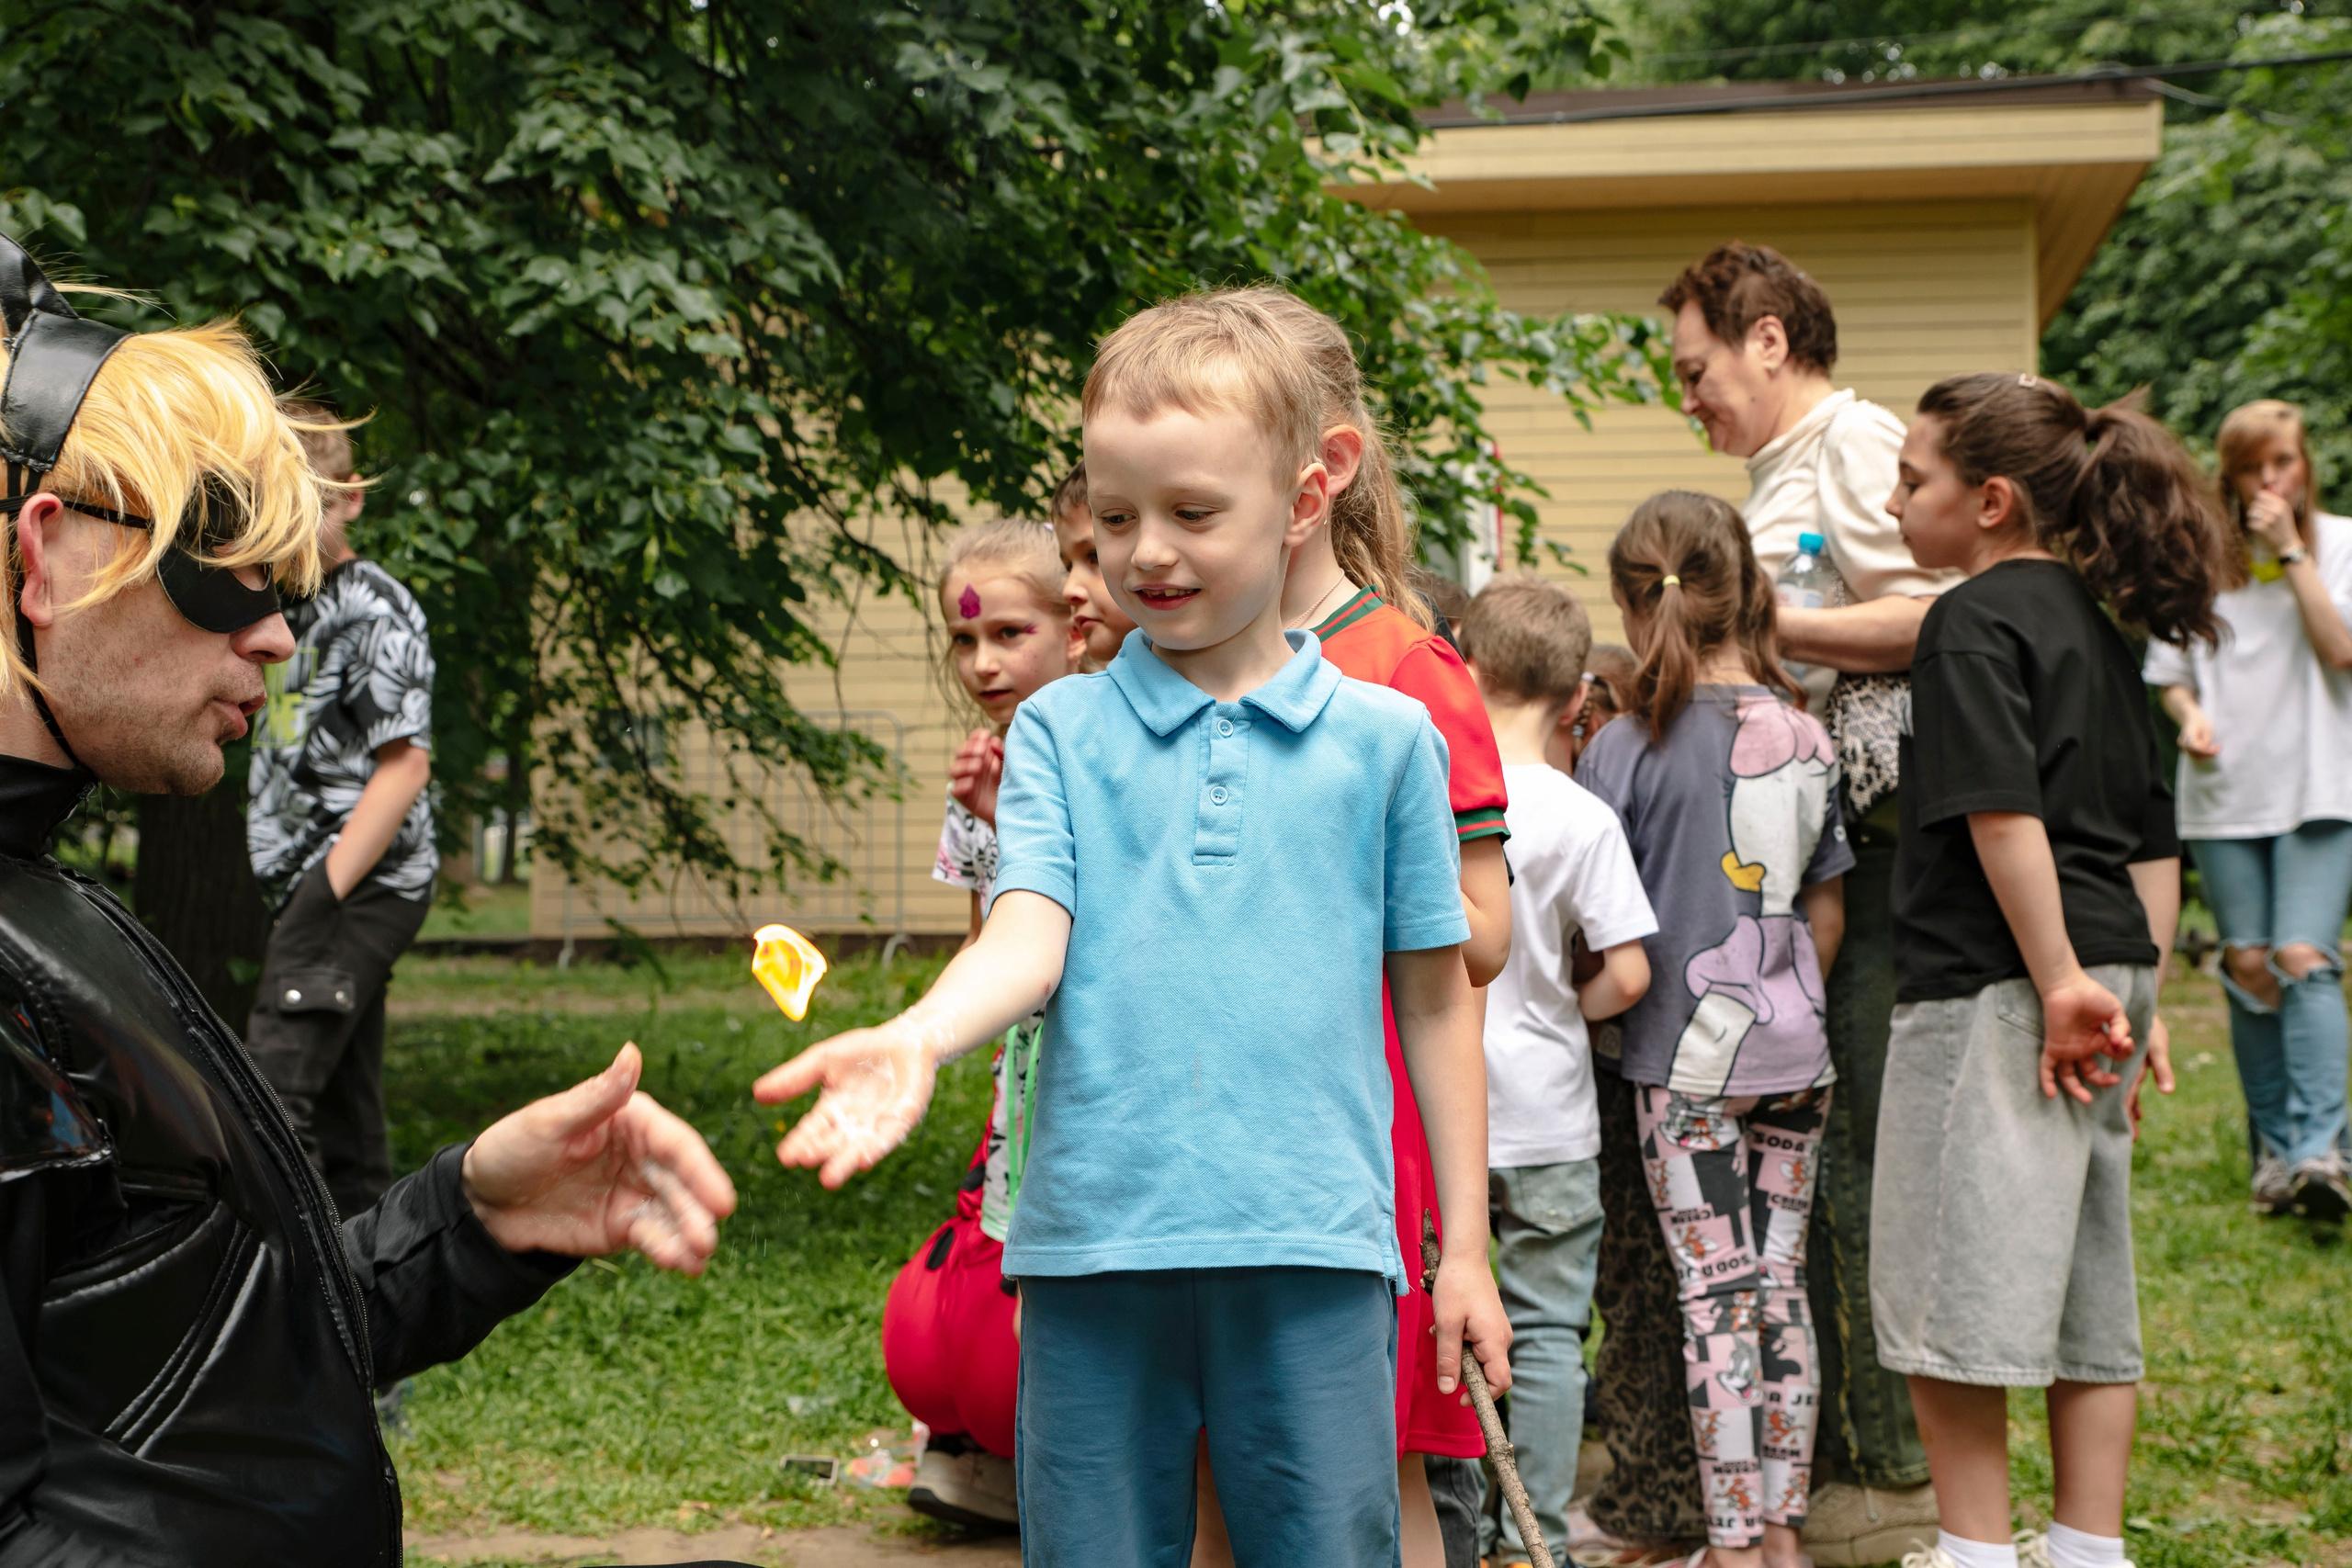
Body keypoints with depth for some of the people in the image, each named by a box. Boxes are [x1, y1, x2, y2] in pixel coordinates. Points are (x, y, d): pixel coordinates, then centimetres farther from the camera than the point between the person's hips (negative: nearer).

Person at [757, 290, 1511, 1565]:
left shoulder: (1383, 738, 6)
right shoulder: (1060, 731, 7)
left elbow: (1435, 999, 11)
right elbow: (1030, 935, -7)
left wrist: (1466, 1251, 12)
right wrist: (917, 1038, -28)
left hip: (1312, 1242, -1)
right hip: (1096, 1238, 1)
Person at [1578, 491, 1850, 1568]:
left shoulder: (1630, 748, -11)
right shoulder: (1807, 738, 4)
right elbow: (1826, 912, 12)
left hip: (1686, 1057, -4)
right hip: (1793, 1052, 4)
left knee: (1716, 1297, -1)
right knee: (1781, 1287, 11)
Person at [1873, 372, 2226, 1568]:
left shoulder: (1973, 623, -10)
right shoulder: (2093, 622, 16)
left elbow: (2002, 812, -22)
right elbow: (2152, 836, 17)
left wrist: (2057, 979, -21)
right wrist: (2140, 994, 17)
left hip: (1989, 988, -9)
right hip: (2102, 979, 9)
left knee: (1953, 1292, 0)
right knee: (2087, 1294, 13)